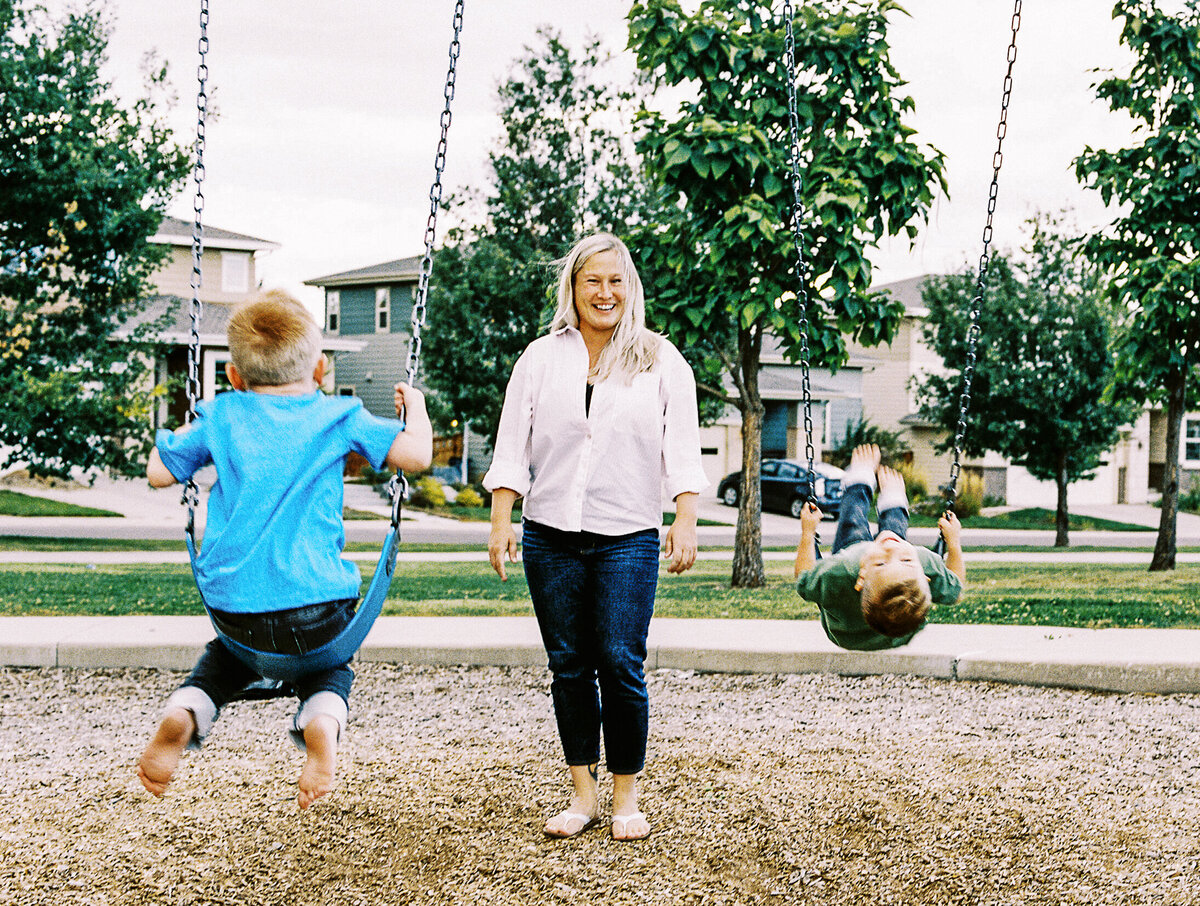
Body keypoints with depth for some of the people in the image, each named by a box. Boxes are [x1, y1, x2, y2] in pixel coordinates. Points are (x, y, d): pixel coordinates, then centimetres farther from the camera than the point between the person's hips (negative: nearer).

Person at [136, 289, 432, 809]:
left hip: (232, 602, 2)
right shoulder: (339, 417, 2)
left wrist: (186, 429, 34)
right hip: (315, 601, -2)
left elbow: (159, 472, 15)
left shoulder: (222, 417, 7)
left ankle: (182, 714, 1)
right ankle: (321, 722, -9)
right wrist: (415, 407, 18)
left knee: (231, 651, 33)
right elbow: (416, 455, -1)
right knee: (328, 665, 27)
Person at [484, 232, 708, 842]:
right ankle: (583, 794, 14)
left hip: (628, 540, -2)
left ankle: (626, 796, 7)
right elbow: (512, 444, 8)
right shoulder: (540, 358, 10)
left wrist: (686, 519, -9)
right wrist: (501, 520, -2)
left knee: (620, 665, -6)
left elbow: (681, 447, 2)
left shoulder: (660, 360, 7)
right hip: (552, 539, 2)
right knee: (569, 667, 5)